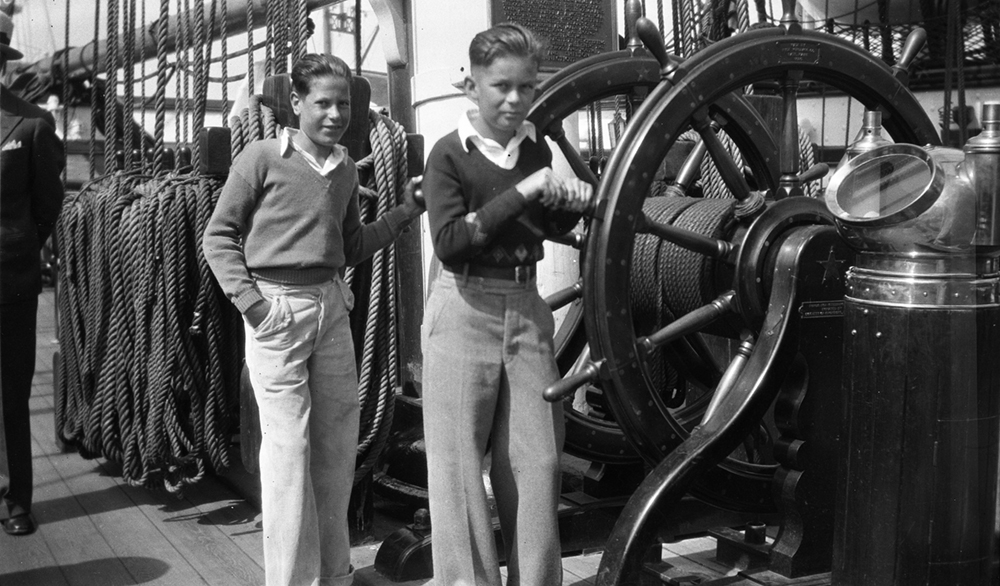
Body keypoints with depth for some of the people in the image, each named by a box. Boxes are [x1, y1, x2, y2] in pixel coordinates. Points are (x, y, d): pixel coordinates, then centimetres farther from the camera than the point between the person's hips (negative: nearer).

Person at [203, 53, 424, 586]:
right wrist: (250, 301, -12)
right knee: (289, 446, -5)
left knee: (338, 444, 10)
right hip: (278, 309, -6)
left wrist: (403, 213, 9)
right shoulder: (262, 158, -4)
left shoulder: (346, 170, 13)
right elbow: (219, 236, -2)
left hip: (333, 308, 6)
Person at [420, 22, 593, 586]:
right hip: (466, 312, -5)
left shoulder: (536, 147, 9)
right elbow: (448, 241, -18)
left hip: (528, 309, 5)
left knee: (538, 463, 7)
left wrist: (573, 204, 1)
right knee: (461, 465, 0)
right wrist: (520, 192, -20)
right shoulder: (450, 154, -6)